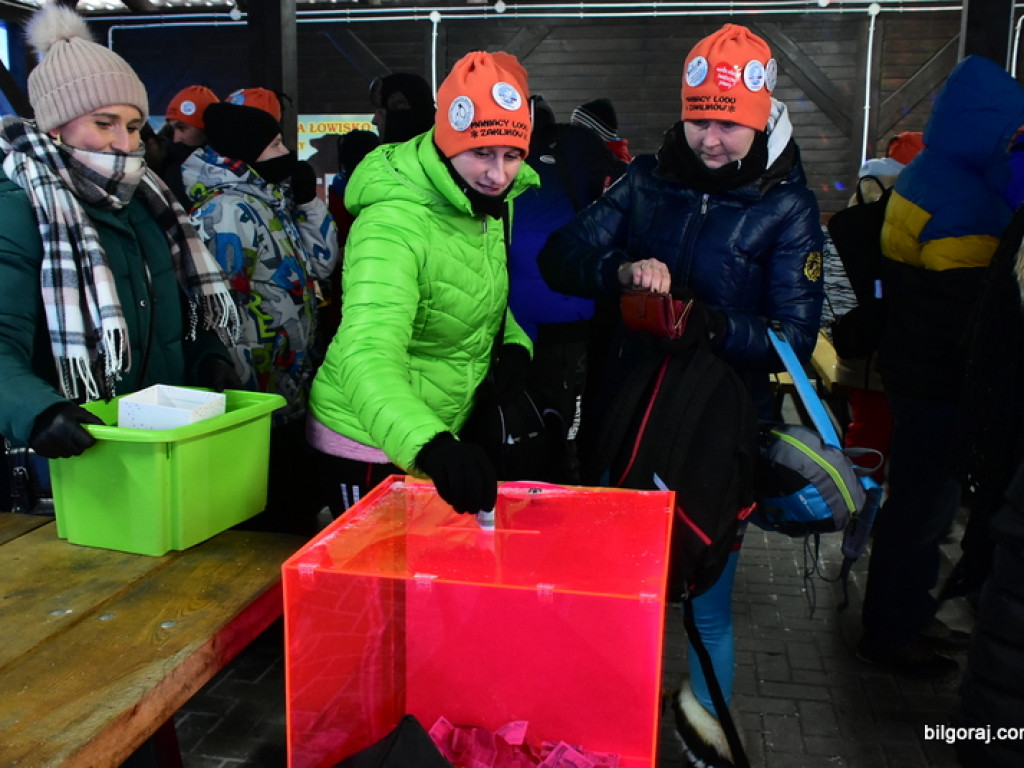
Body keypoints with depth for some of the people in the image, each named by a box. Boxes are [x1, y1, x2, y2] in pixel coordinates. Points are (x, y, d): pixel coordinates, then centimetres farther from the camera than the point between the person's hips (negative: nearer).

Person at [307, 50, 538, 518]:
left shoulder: (490, 203, -3)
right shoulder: (394, 225, -29)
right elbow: (366, 356, -43)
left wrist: (514, 344, -7)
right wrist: (432, 447, -59)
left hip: (444, 438, 8)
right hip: (368, 450, -8)